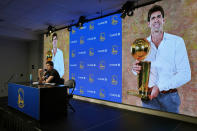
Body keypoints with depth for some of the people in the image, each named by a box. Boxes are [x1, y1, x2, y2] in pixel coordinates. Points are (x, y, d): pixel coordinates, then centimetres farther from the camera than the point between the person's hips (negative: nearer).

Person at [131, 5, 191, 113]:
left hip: (169, 97, -1)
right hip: (148, 96, 2)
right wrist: (135, 69, -14)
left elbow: (185, 75, -10)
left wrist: (159, 87, -19)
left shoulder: (177, 41, -6)